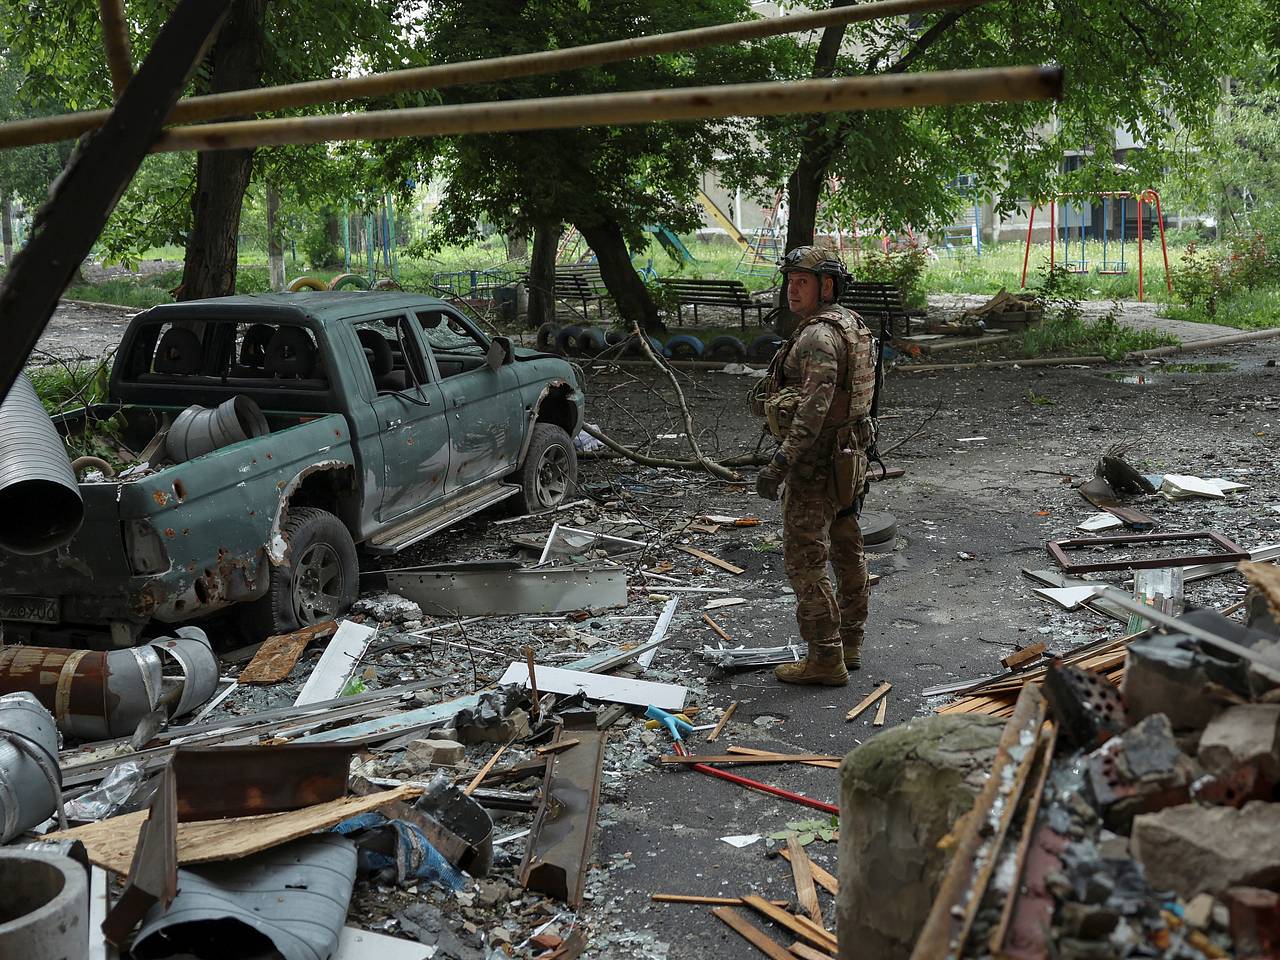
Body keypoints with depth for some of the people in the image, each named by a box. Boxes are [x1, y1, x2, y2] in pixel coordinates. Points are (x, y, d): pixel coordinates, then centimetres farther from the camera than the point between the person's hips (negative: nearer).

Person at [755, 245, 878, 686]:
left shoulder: (818, 335, -20)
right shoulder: (851, 325, 12)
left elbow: (814, 407, -29)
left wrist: (781, 461, -31)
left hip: (816, 462, -10)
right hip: (850, 455, 10)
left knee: (804, 559, -4)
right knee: (846, 551, 17)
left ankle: (825, 658, 0)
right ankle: (849, 644, 28)